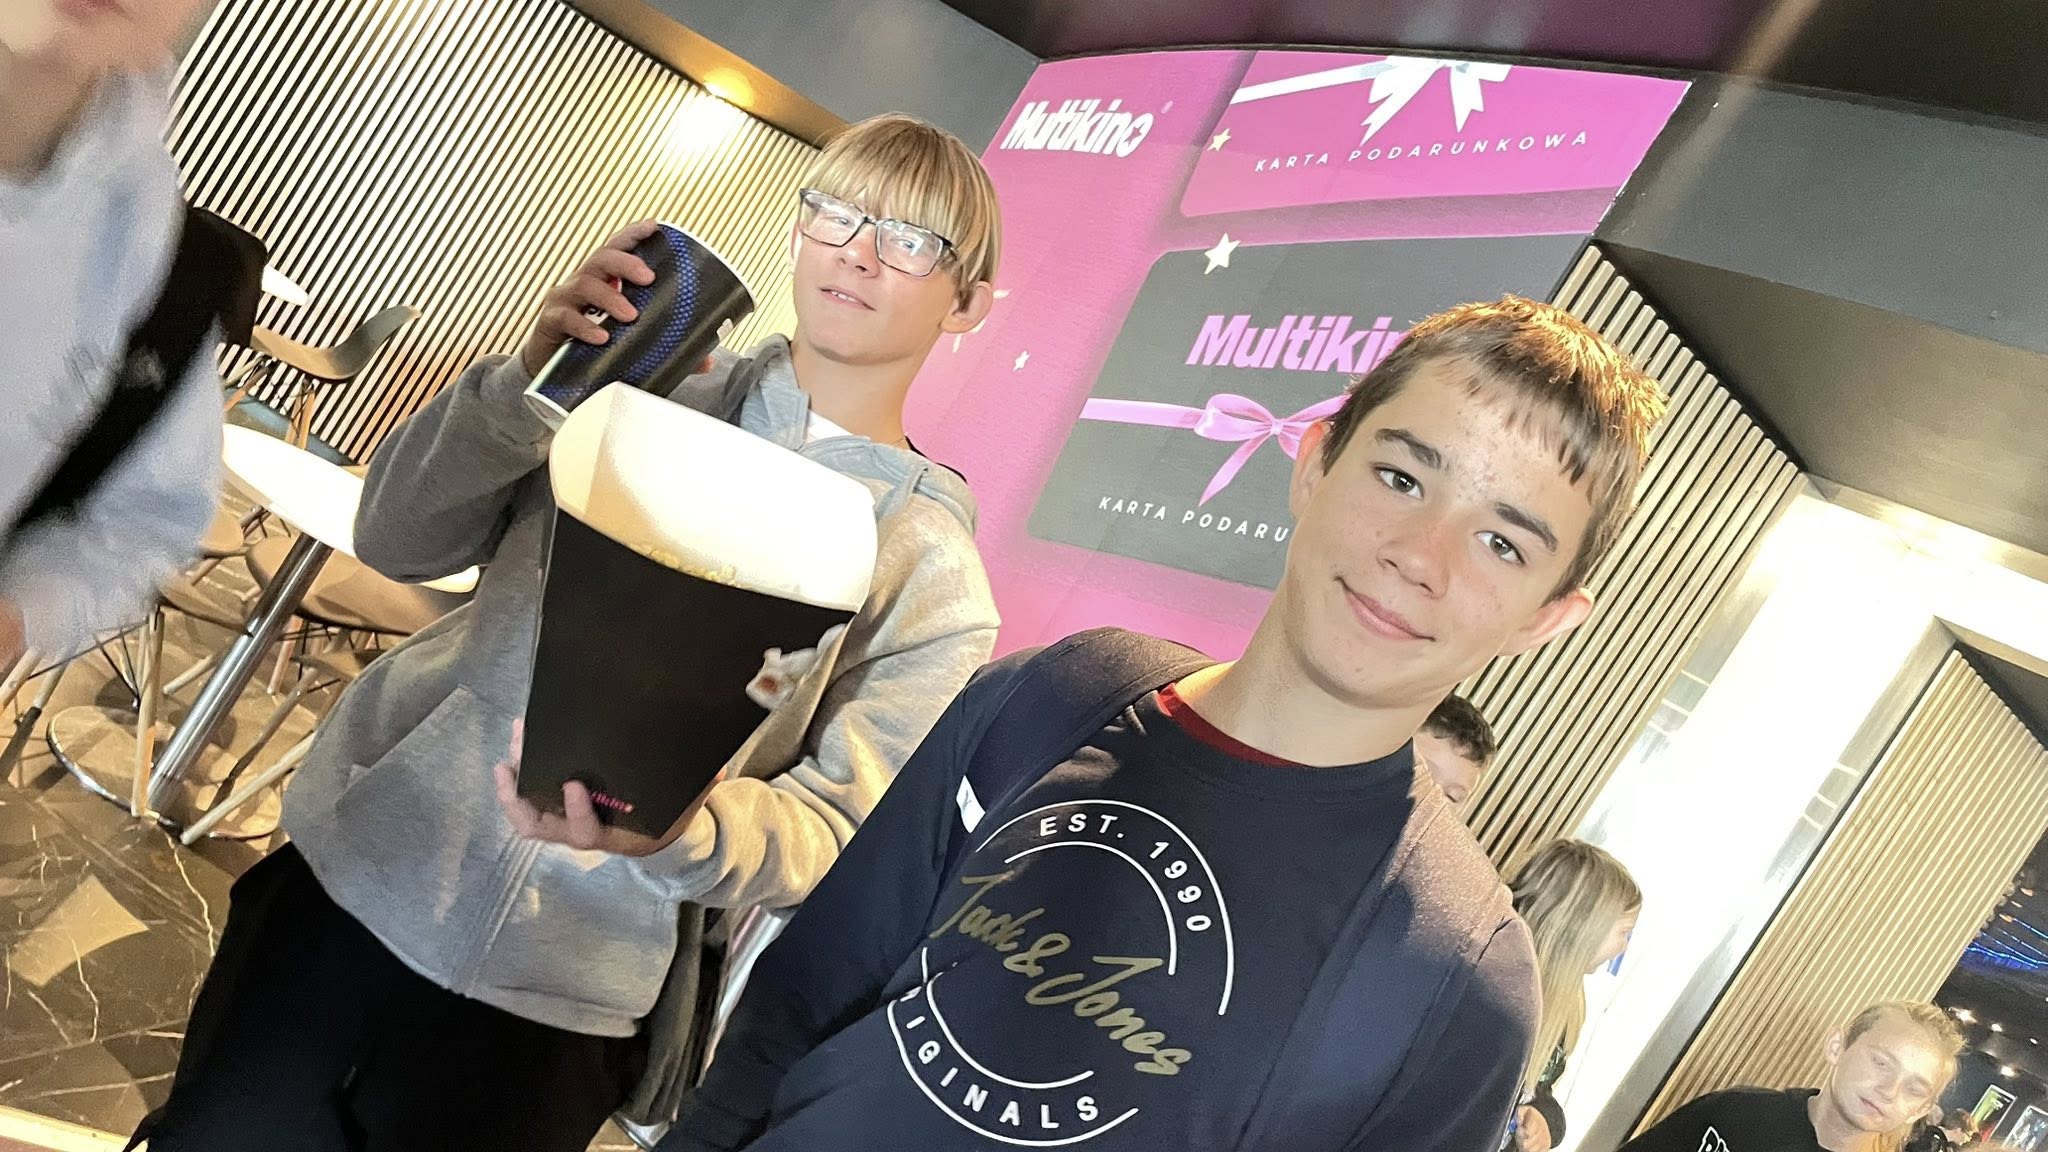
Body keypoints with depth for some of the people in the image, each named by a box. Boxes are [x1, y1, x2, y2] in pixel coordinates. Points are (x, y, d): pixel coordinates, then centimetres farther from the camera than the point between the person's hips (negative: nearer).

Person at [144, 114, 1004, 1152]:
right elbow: (397, 541, 3)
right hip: (361, 874, 3)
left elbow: (837, 823, -10)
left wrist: (682, 834, -31)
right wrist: (526, 381, -14)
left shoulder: (932, 570, -4)